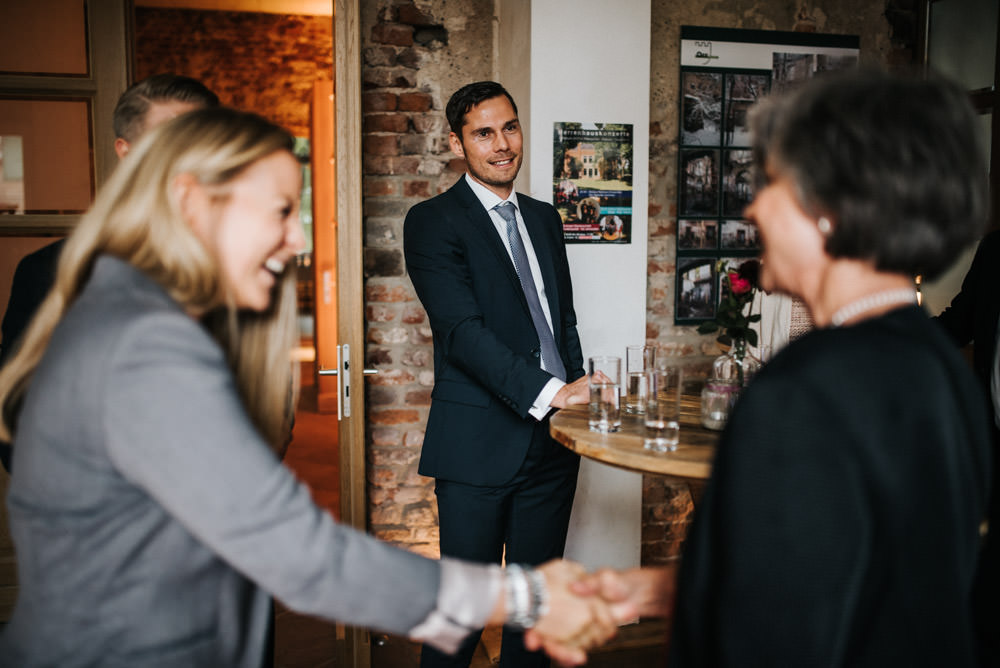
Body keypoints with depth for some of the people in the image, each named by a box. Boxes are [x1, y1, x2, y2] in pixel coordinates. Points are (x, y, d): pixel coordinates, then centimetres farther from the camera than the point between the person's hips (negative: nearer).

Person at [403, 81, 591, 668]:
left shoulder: (545, 219, 15)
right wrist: (549, 392, -26)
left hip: (554, 438, 6)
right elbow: (463, 330, -18)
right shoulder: (432, 222, -6)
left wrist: (580, 394, 7)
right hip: (479, 443, -6)